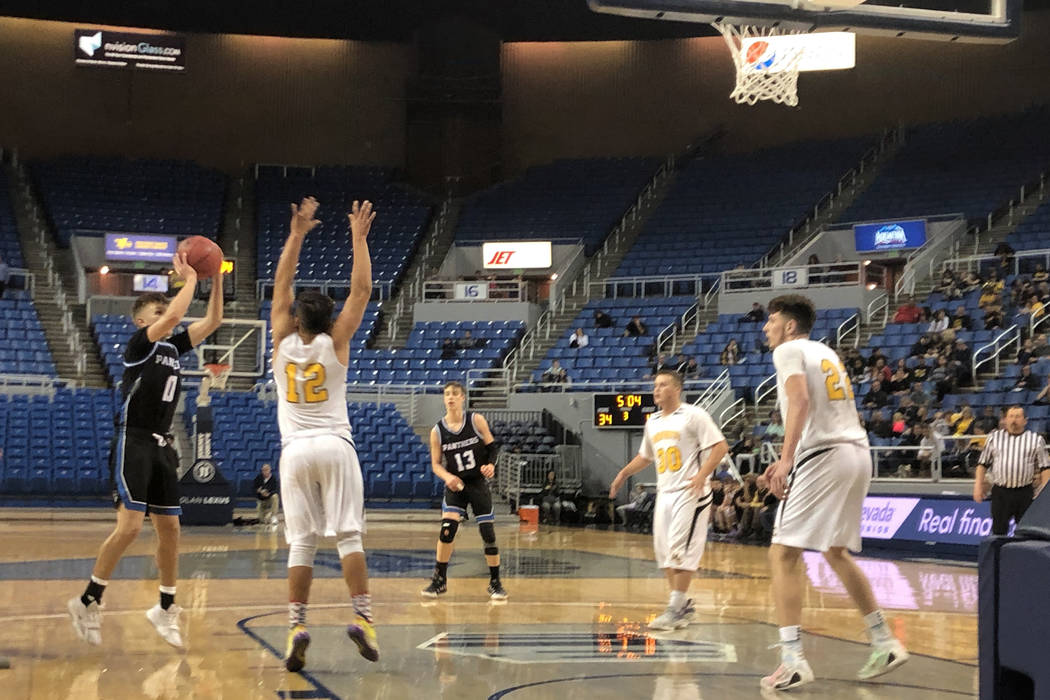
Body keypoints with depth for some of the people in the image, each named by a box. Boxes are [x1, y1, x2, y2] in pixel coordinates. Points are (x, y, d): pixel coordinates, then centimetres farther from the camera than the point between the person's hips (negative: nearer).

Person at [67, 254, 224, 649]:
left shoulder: (174, 347, 14)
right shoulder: (139, 344, -6)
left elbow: (213, 322, 9)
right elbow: (175, 315, -23)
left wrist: (216, 280, 1)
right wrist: (190, 279, -12)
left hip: (163, 446, 8)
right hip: (133, 442, -8)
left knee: (169, 528, 6)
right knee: (130, 525, -16)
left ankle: (166, 610, 15)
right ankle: (89, 602, -4)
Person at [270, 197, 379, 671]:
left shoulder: (282, 343, 3)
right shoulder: (334, 343, -1)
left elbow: (281, 286, 13)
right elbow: (361, 292, 2)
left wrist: (297, 235, 15)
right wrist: (359, 238, 5)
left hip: (295, 450, 2)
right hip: (335, 446, -1)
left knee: (301, 543, 0)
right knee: (348, 536, -3)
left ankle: (296, 626, -10)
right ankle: (362, 618, -13)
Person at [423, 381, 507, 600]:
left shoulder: (476, 420, -6)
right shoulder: (437, 431, -4)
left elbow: (492, 446, 1)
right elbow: (436, 464, 0)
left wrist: (491, 464, -18)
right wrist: (447, 477, -20)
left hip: (478, 483, 0)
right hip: (455, 485, 0)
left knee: (488, 532, -2)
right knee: (447, 528, -17)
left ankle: (495, 582, 13)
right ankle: (439, 580, -3)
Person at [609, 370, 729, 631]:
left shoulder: (693, 415, -7)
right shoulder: (653, 422, 15)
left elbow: (720, 446, -12)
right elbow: (645, 456, 29)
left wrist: (702, 475, -23)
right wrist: (624, 473, 15)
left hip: (690, 492, -8)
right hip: (664, 492, 8)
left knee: (680, 550, -12)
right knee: (663, 551, 6)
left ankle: (676, 608, -8)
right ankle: (683, 605, 17)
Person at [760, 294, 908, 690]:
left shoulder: (788, 350, -1)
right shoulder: (826, 353, 25)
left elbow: (801, 400, -18)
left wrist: (787, 459, -24)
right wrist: (790, 459, 29)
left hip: (823, 457, -9)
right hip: (857, 452, 9)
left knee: (782, 554, -7)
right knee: (835, 551, 24)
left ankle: (793, 661, -16)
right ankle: (885, 645, 25)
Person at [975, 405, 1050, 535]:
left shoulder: (1036, 440, 7)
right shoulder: (994, 437, 10)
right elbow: (983, 464, 12)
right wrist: (978, 486, 3)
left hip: (1025, 494, -1)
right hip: (1000, 492, 1)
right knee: (998, 529, 0)